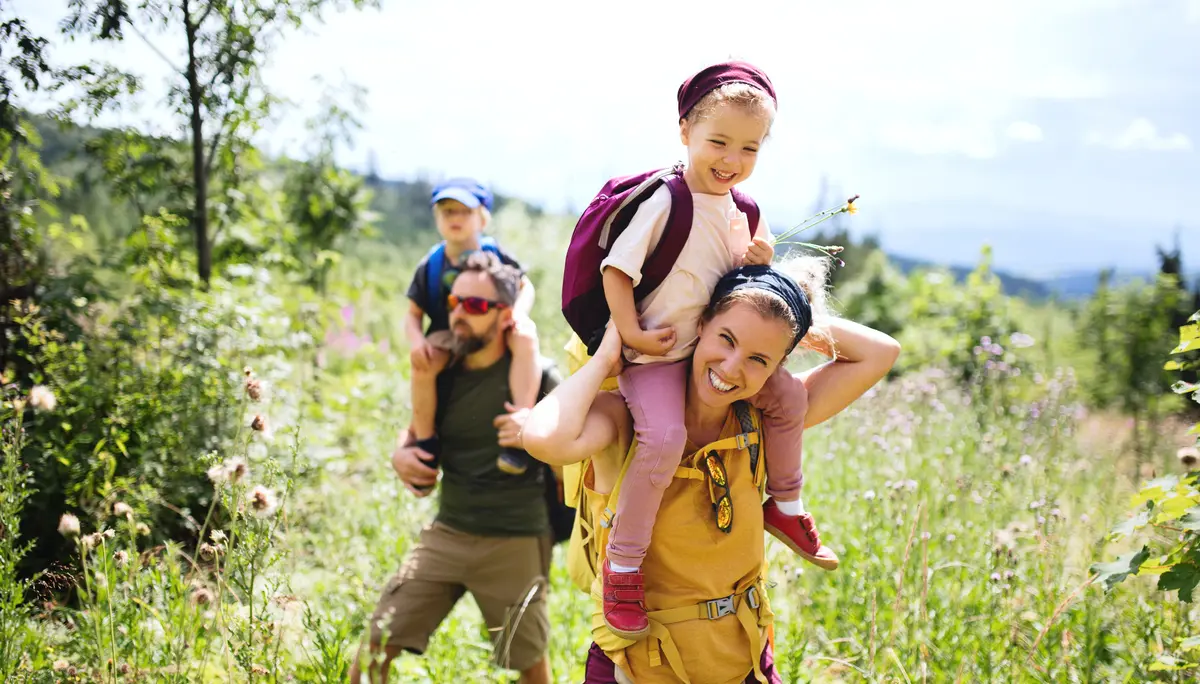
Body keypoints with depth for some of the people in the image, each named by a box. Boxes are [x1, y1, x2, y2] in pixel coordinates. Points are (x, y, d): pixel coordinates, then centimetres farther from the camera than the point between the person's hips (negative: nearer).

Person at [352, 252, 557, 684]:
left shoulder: (534, 376, -9)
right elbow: (417, 433, 23)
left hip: (514, 543, -4)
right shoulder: (444, 375, 4)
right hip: (447, 534, 4)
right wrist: (401, 455, 0)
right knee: (376, 644, -3)